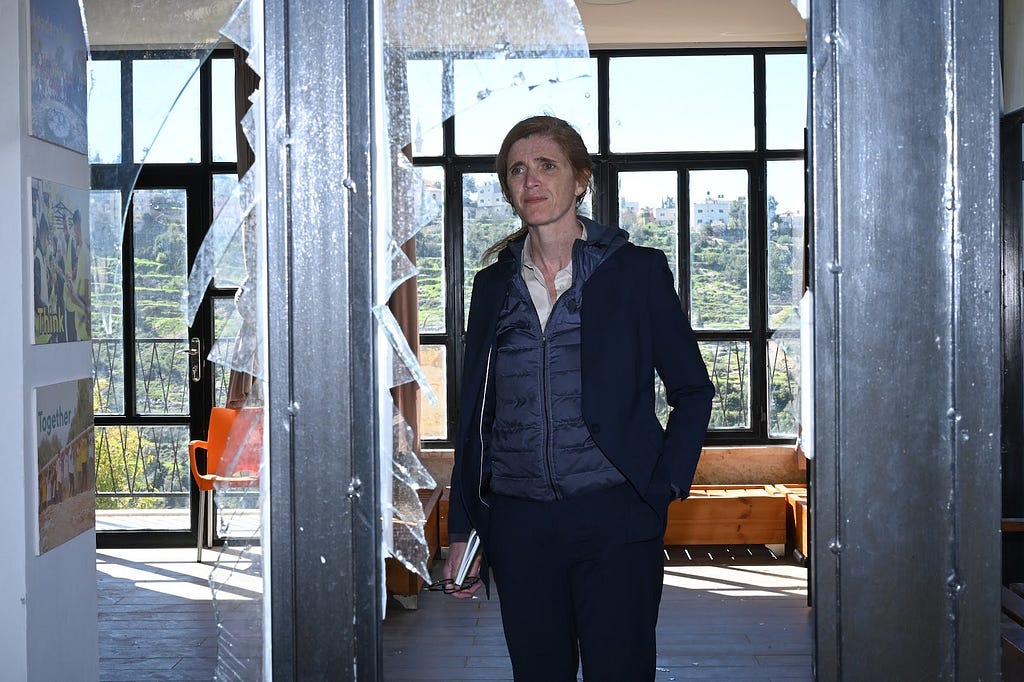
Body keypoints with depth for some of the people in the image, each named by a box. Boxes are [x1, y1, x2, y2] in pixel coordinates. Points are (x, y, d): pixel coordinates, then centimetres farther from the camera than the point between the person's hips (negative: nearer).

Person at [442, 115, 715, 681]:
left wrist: (665, 486, -5)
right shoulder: (494, 285, 10)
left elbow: (692, 390, 7)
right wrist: (463, 532, 10)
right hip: (517, 523, 3)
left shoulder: (637, 271, 2)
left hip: (614, 519, -3)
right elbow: (475, 415, 13)